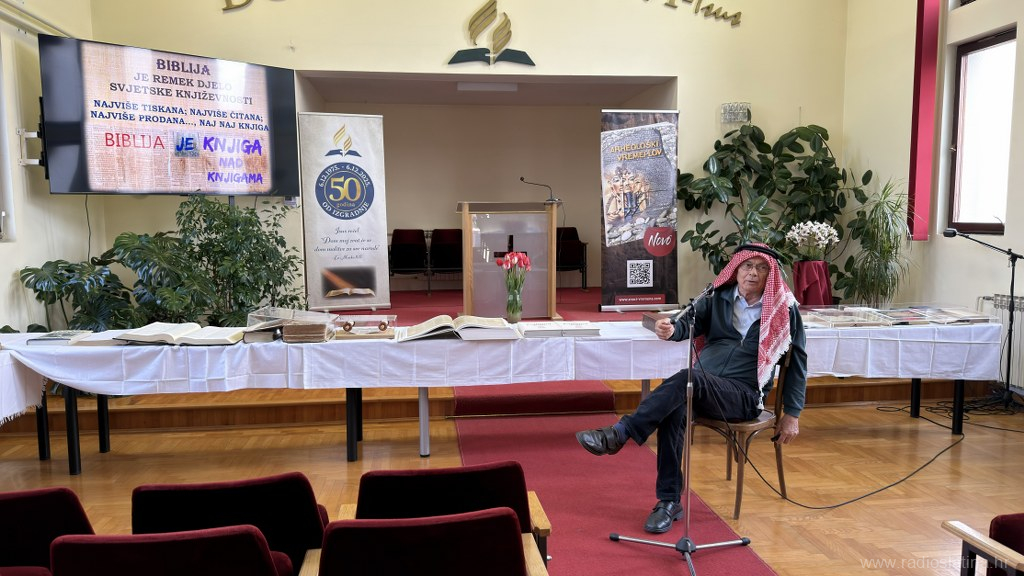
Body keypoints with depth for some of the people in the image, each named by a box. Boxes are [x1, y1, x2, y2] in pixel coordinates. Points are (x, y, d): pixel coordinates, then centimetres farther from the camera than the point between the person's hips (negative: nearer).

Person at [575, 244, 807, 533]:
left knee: (688, 378, -35)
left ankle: (619, 434, -36)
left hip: (744, 396, -3)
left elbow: (797, 362, 11)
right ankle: (669, 501, -25)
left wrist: (792, 414, 7)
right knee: (674, 408, -33)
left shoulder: (784, 310, 7)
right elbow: (691, 321, -3)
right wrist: (672, 329, -29)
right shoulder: (718, 298, 12)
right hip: (701, 390, 3)